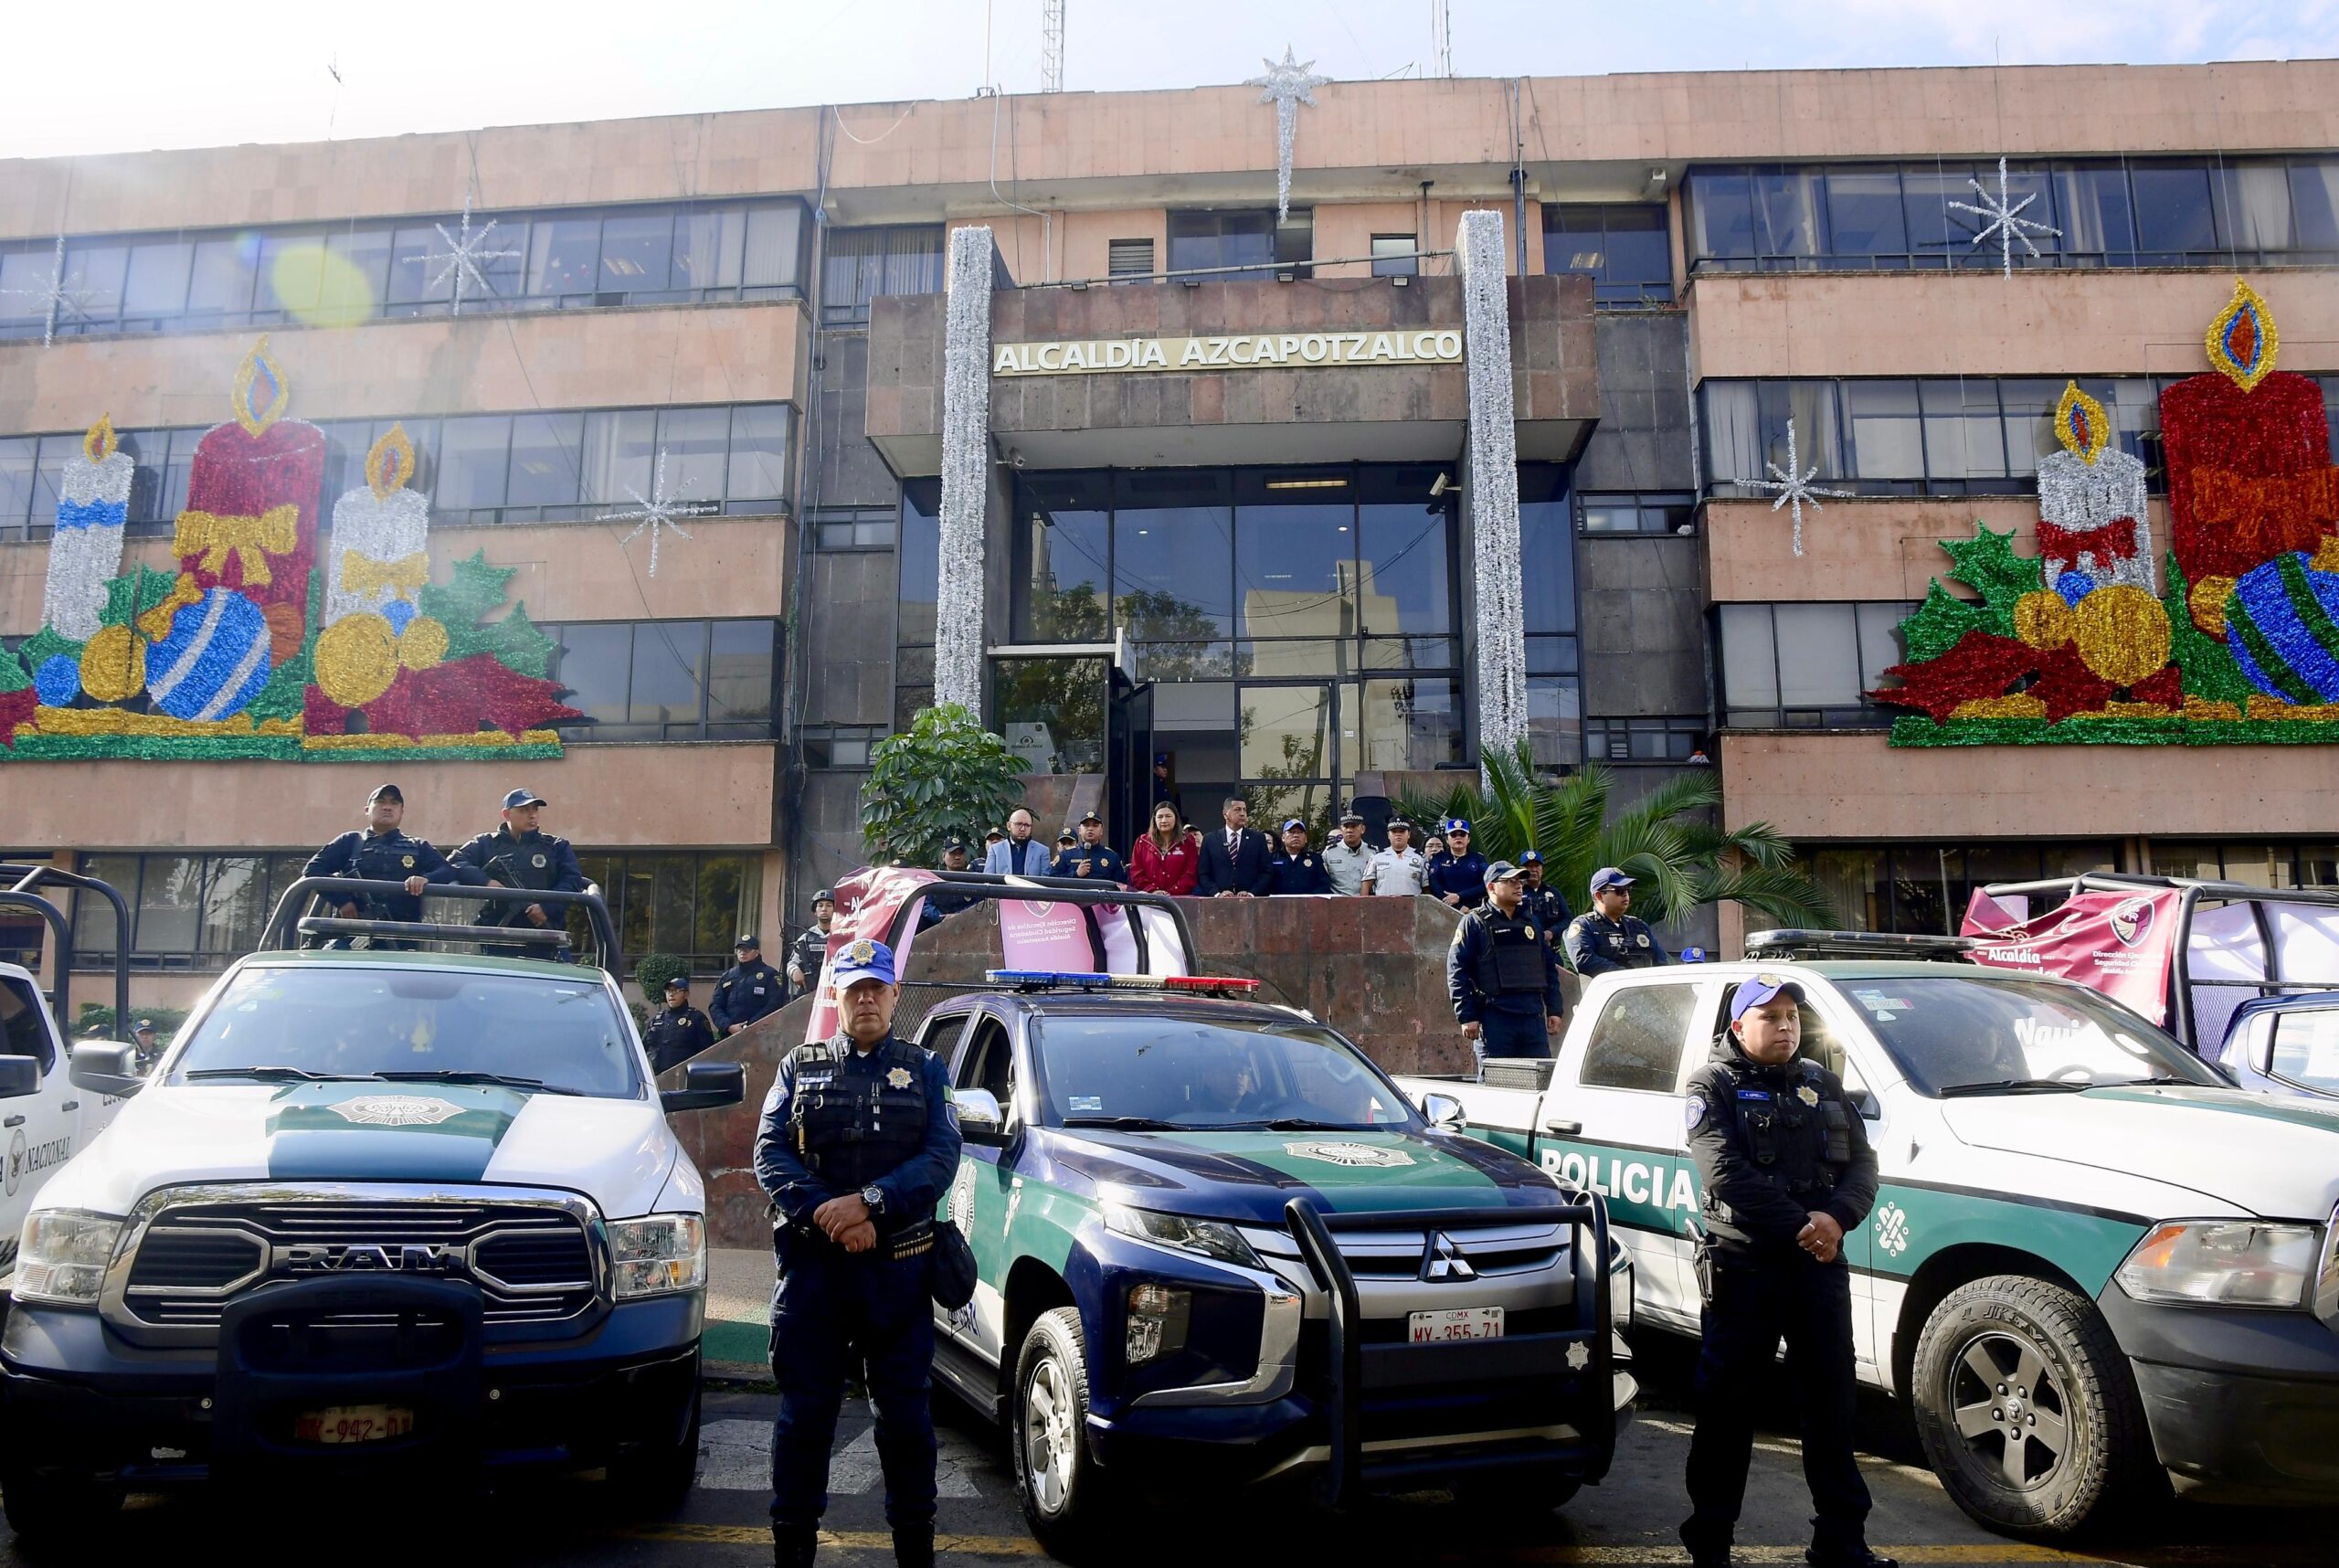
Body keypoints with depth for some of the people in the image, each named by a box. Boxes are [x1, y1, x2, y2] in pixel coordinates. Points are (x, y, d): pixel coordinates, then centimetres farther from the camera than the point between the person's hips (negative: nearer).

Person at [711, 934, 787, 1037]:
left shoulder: (770, 975, 3)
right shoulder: (727, 976, 18)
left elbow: (774, 1006, -7)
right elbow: (715, 1006, 13)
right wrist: (729, 1026, -5)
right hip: (728, 1035, 4)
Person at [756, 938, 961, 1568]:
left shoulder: (925, 1070, 9)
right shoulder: (800, 1067, 11)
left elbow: (941, 1157, -3)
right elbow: (770, 1152, 1)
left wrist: (869, 1201, -17)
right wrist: (828, 1215, -14)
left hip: (898, 1268, 0)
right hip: (811, 1263, 1)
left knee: (904, 1411, 6)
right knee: (804, 1410, 6)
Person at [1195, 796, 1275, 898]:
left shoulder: (1258, 838, 8)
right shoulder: (1210, 840, 8)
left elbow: (1267, 872, 5)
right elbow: (1203, 874, 6)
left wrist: (1251, 893, -8)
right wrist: (1217, 893, -9)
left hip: (1249, 901, 0)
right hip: (1219, 901, 0)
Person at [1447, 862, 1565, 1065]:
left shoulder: (1531, 923, 18)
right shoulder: (1474, 923, 0)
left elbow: (1549, 967, 21)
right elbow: (1457, 972, -6)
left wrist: (1554, 1010, 13)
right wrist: (1467, 1017, -12)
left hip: (1534, 1017, 5)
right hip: (1494, 1019, -5)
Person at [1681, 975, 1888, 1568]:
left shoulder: (1822, 1084, 14)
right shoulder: (1713, 1086, -3)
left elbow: (1861, 1163, 6)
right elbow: (1727, 1174, -15)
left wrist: (1838, 1217, -13)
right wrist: (1803, 1225, -18)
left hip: (1820, 1265, 5)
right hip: (1743, 1267, -5)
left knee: (1831, 1402, 11)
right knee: (1728, 1407, 2)